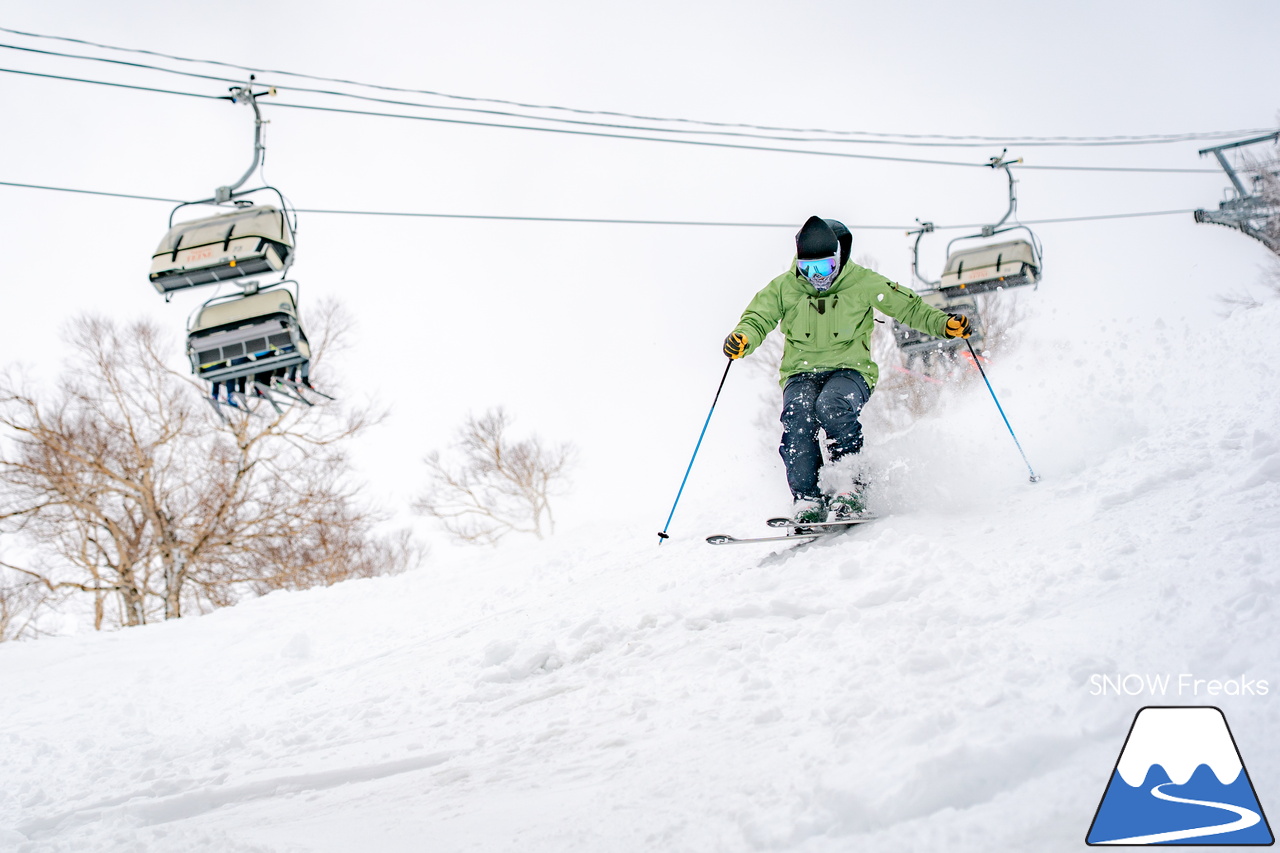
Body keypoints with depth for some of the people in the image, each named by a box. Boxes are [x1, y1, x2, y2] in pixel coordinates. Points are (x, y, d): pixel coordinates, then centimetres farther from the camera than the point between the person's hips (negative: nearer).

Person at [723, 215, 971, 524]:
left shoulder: (864, 283, -2)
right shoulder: (784, 288, 2)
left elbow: (909, 307, 4)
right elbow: (758, 317, -3)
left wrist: (944, 324, -12)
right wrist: (743, 338, -27)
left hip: (850, 371, -2)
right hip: (801, 373, 2)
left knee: (831, 407, -35)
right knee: (797, 417, -30)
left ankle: (850, 489, -25)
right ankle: (807, 501, -26)